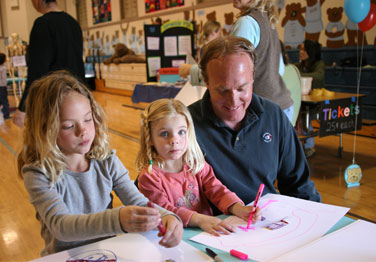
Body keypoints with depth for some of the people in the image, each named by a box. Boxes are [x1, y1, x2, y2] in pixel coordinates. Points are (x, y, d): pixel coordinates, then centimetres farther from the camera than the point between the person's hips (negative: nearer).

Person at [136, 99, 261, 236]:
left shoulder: (197, 165, 7)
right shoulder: (148, 177, -8)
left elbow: (217, 190, 0)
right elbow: (164, 211, -16)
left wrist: (240, 209, -18)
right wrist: (200, 219, -28)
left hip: (208, 231, 4)